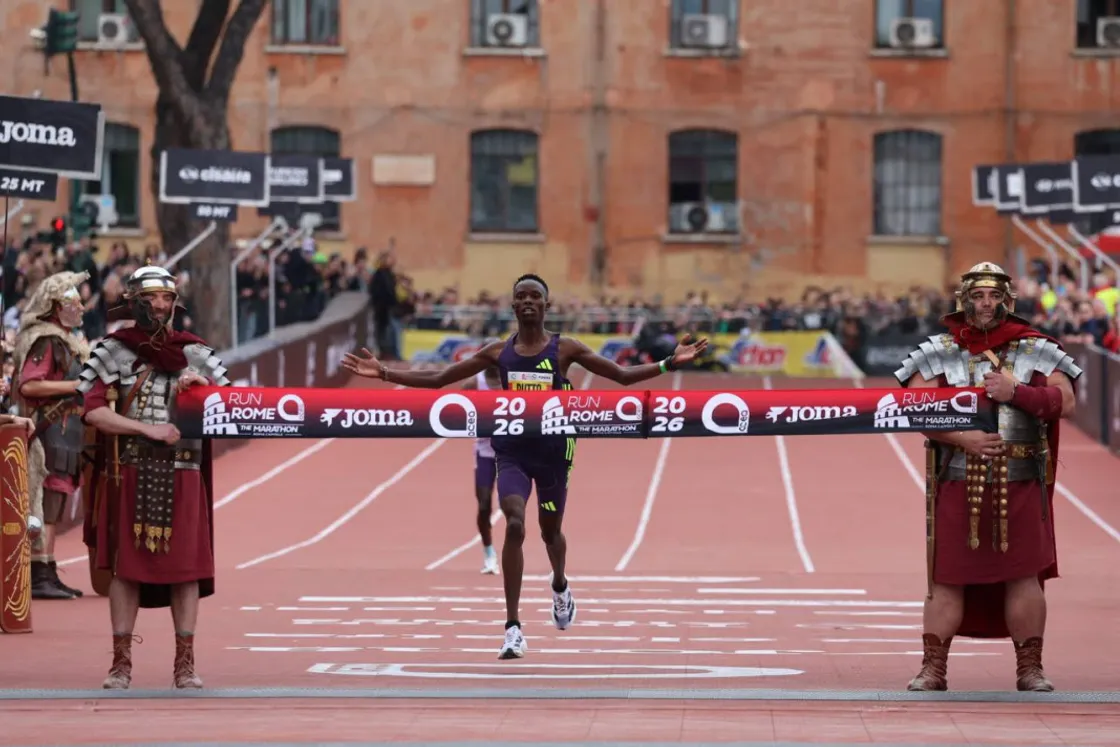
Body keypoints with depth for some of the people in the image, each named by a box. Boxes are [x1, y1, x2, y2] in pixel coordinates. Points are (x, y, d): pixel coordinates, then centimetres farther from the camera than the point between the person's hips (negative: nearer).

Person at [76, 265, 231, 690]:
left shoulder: (194, 353, 9)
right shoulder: (113, 351, 2)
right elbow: (94, 412, -8)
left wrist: (202, 384, -12)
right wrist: (148, 429, -15)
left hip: (182, 475, 2)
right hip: (129, 474, -2)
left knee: (186, 566, 0)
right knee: (126, 565, 1)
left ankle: (185, 663, 5)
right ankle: (121, 662, 7)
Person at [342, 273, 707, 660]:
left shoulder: (565, 349, -3)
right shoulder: (498, 351, 2)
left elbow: (623, 375, -3)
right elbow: (437, 379, 4)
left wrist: (669, 363, -16)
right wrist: (384, 373, -4)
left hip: (553, 450, 0)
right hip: (512, 451, 0)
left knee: (550, 530, 16)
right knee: (515, 525, -19)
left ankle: (560, 587, 54)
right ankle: (513, 628, -18)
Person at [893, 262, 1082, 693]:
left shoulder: (1034, 351, 6)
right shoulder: (940, 353, 4)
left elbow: (1064, 402, -3)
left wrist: (1016, 392, -17)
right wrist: (962, 438, -15)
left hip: (1019, 487, 0)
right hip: (957, 484, 0)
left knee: (1023, 576, 2)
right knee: (947, 579, 1)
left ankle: (1030, 668, 11)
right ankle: (933, 668, 7)